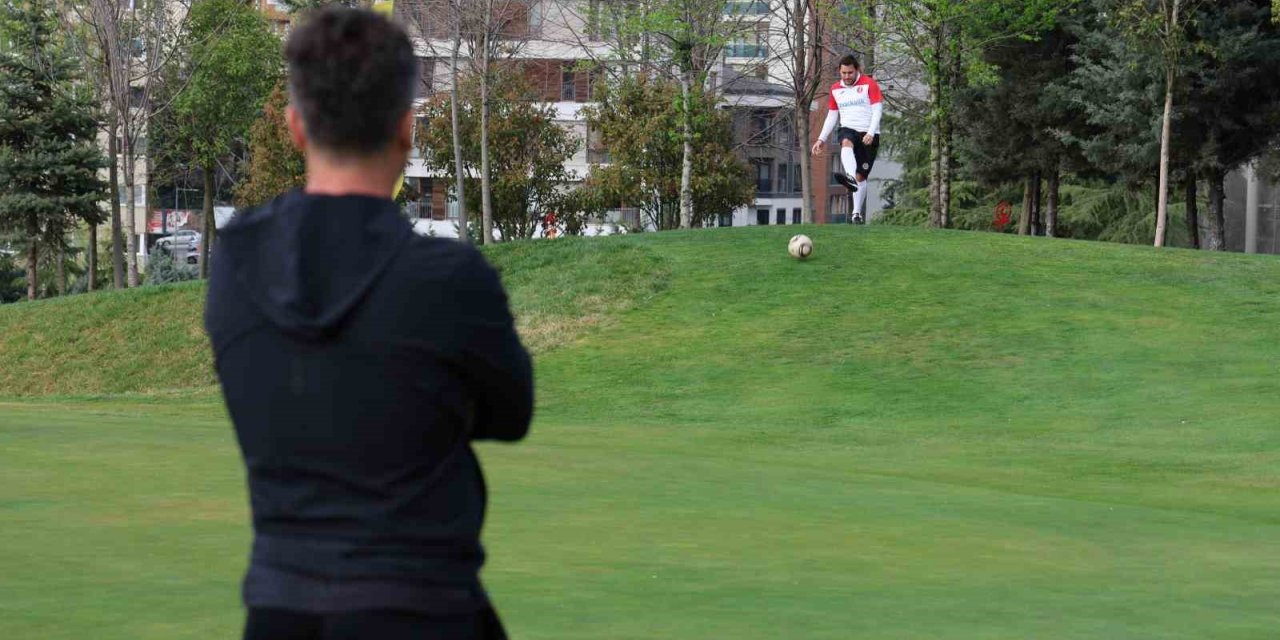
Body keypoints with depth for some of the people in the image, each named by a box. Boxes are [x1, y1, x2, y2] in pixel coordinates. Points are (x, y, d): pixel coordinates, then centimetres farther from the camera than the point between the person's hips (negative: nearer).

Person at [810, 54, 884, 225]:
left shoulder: (869, 84, 0)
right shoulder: (835, 89, 14)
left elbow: (877, 110, -6)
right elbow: (832, 116, 20)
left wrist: (870, 133, -19)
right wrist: (822, 139, 12)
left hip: (868, 135, -2)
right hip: (848, 129, 2)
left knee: (861, 176, -3)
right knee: (846, 143, -37)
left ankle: (857, 214, 6)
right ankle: (850, 177, -63)